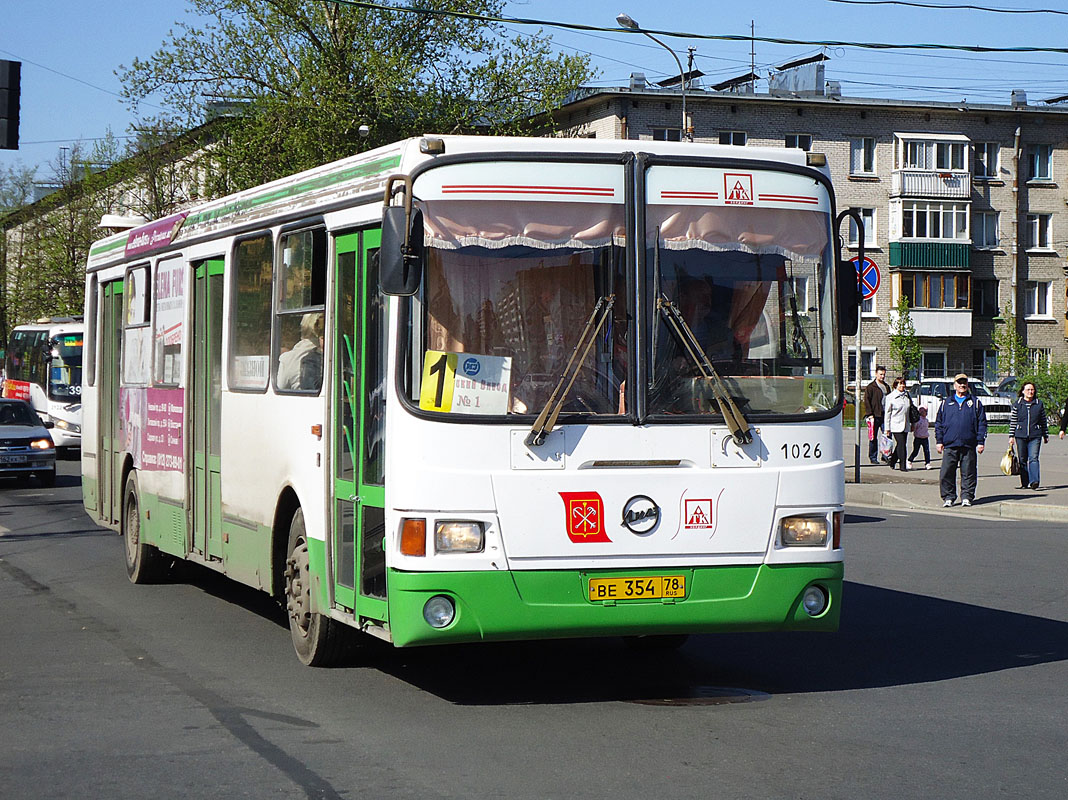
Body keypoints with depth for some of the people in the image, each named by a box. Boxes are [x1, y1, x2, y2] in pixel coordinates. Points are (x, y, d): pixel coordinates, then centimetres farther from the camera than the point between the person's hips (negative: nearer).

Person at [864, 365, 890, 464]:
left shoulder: (886, 387, 18)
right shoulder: (871, 387, -1)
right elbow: (867, 401, -6)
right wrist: (870, 414, -13)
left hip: (885, 415, 5)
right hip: (875, 415, -5)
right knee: (874, 437, 0)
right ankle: (873, 457, 7)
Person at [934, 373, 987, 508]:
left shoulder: (975, 403, 10)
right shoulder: (946, 403, 13)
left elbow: (982, 423, 7)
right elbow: (939, 423, 14)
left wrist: (980, 441, 0)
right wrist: (939, 440, 5)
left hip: (969, 446, -1)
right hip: (949, 445, 1)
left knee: (968, 473, 2)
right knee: (946, 473, -3)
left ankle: (967, 497, 10)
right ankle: (948, 497, 5)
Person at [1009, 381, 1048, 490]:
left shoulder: (1039, 404, 9)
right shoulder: (1017, 404, 6)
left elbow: (1043, 421, 15)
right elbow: (1013, 421, 7)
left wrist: (1045, 435, 16)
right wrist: (1011, 436, 3)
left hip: (1035, 436, -1)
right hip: (1021, 436, 1)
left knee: (1033, 458, -13)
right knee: (1022, 460, 5)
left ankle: (1034, 481, -21)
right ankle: (1024, 483, 14)